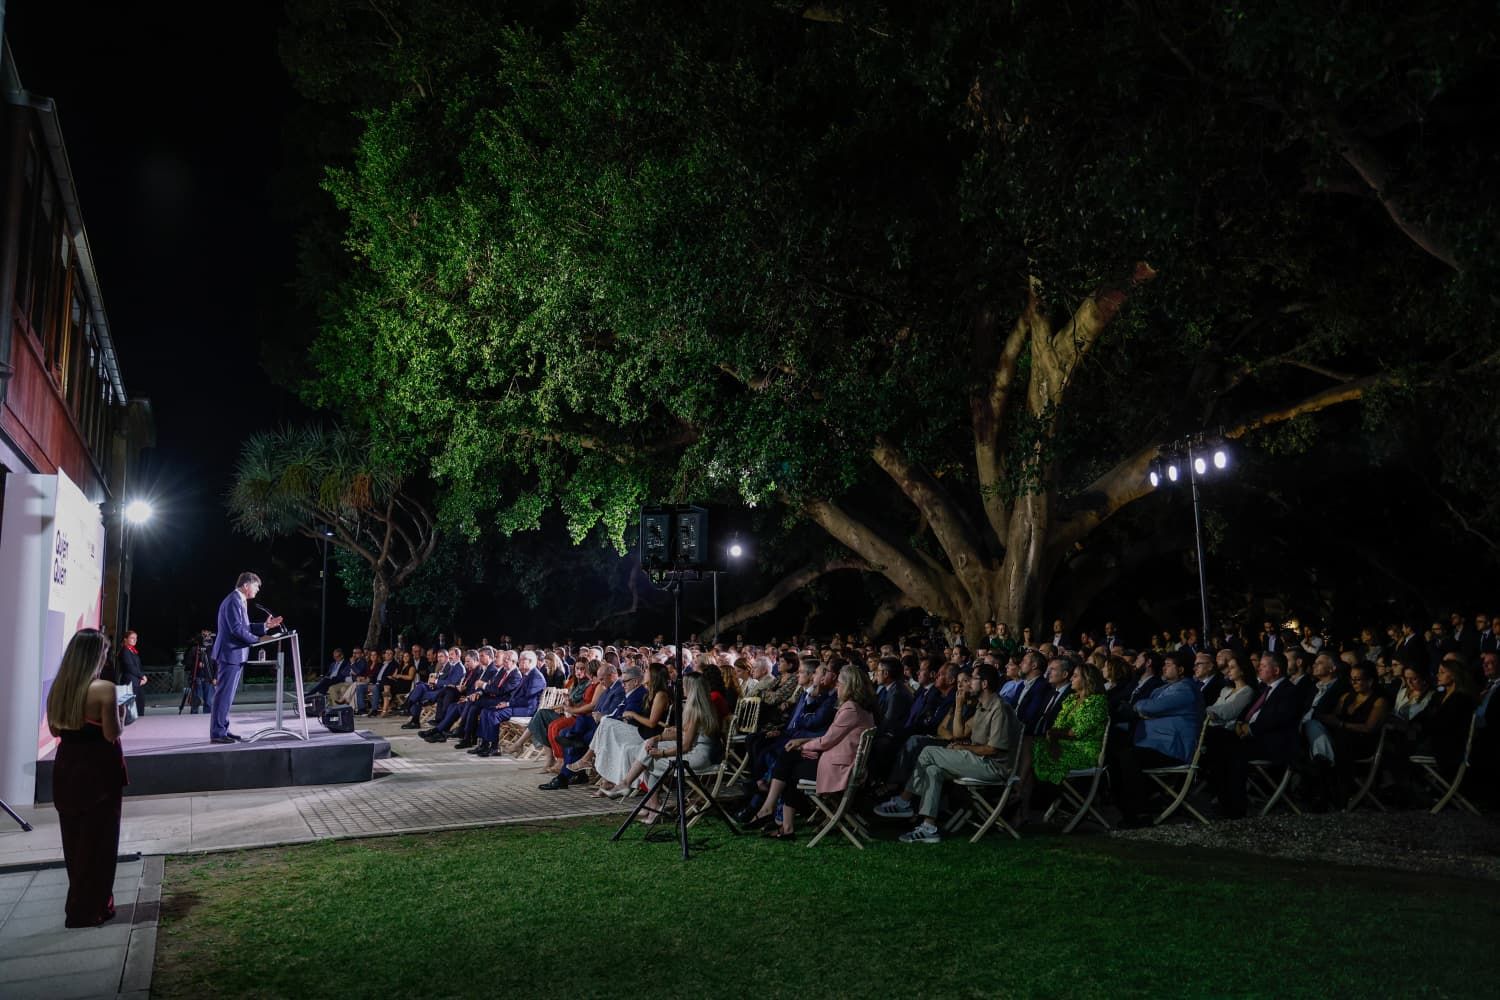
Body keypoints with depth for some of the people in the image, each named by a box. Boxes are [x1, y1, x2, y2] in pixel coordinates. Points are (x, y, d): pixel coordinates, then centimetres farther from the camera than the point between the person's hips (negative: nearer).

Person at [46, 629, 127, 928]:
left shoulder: (59, 687, 1)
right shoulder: (104, 689, -19)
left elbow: (55, 729, 10)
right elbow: (112, 734, -17)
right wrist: (116, 711, 0)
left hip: (66, 767, 6)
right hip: (98, 769, -6)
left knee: (74, 838, 18)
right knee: (97, 839, 6)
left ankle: (78, 903, 29)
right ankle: (87, 910, 13)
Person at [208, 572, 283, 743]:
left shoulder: (239, 601, 17)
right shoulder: (233, 601, -15)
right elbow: (237, 629, -21)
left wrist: (265, 626, 12)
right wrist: (258, 640, -16)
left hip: (236, 655, 11)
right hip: (231, 654, -11)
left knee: (227, 695, 13)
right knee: (224, 694, -8)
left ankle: (222, 730, 18)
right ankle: (217, 733, -5)